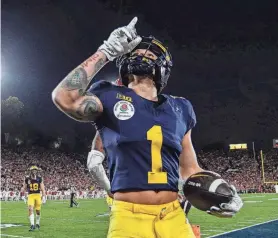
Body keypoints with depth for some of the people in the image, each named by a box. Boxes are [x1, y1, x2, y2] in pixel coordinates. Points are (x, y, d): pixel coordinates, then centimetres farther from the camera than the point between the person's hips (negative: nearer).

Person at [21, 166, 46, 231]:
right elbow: (24, 188, 10)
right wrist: (23, 196, 12)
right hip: (30, 195, -1)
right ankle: (32, 225, -15)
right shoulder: (27, 178, -3)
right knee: (30, 209, -16)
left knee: (38, 210, 9)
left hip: (38, 195, 1)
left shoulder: (39, 178, -3)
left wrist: (44, 197, -7)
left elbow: (42, 188, -2)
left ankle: (37, 223, 31)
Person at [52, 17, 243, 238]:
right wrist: (106, 52, -10)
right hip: (129, 216, -3)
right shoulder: (112, 98, 2)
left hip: (173, 216, 4)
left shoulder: (179, 109, 13)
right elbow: (64, 98, -17)